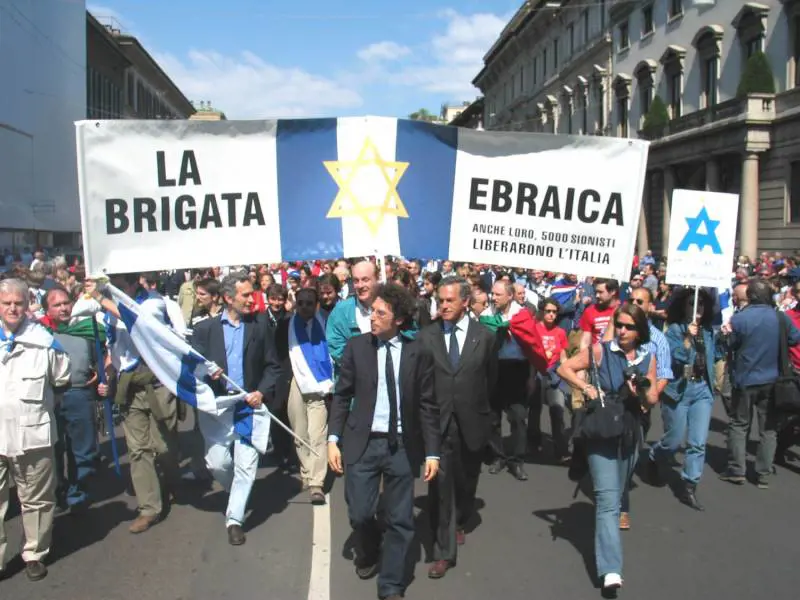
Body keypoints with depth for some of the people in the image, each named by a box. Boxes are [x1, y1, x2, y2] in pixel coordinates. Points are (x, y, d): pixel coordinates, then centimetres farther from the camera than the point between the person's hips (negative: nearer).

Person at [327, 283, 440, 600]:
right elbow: (342, 396, 3)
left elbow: (427, 405, 1)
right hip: (362, 443, 0)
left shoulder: (417, 352, -2)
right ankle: (368, 554, 36)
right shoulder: (356, 346, 0)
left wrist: (432, 452, -3)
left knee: (400, 520, 6)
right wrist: (333, 439, -4)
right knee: (360, 513, 2)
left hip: (401, 446, 0)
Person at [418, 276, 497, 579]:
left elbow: (491, 378, 10)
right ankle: (444, 551, 1)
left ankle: (459, 523, 46)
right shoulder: (426, 336, -2)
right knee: (440, 485, -6)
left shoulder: (484, 336, -2)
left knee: (466, 481, 19)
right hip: (437, 421, -1)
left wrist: (477, 405, 11)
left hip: (471, 422, 1)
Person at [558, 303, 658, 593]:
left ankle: (604, 533, 42)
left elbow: (653, 400, 8)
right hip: (601, 432, -4)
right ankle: (611, 569, -16)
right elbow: (564, 368, -6)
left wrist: (641, 392, -14)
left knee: (615, 495, 20)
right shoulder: (600, 350, -9)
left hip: (630, 433, 5)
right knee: (608, 498, -12)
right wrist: (587, 388, -19)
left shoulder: (647, 358, 2)